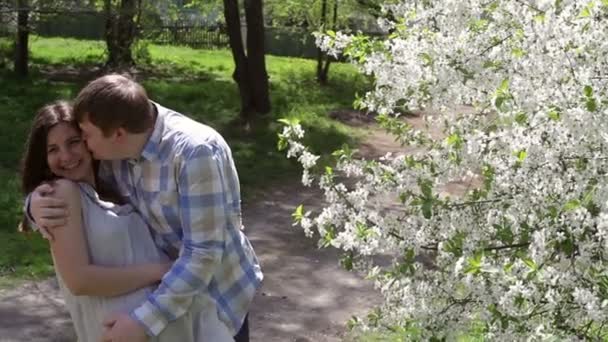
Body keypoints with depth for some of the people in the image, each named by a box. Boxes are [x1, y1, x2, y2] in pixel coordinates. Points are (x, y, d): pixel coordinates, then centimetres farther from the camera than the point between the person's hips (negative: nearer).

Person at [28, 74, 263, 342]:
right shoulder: (119, 148, -13)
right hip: (164, 283, 6)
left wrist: (144, 320, -33)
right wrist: (37, 203, -22)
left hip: (217, 293, -6)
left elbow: (203, 253, -32)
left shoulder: (196, 152, -32)